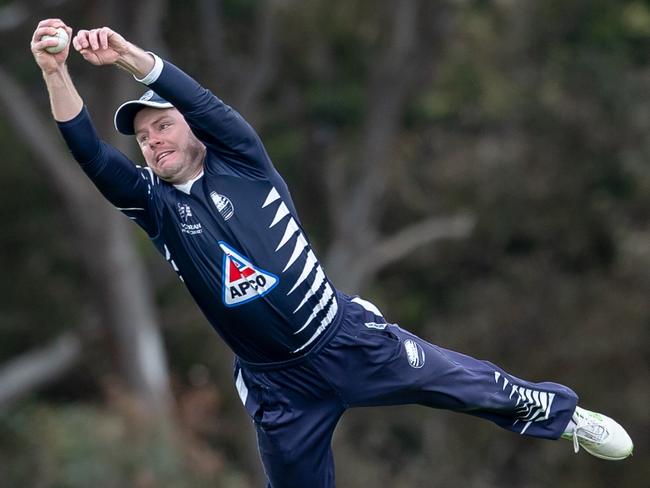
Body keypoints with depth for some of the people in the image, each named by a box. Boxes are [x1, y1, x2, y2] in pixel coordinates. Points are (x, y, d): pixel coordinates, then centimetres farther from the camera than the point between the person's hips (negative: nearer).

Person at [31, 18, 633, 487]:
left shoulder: (241, 163, -3)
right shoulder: (157, 206, 0)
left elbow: (202, 102, -21)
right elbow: (91, 156, -16)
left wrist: (127, 54, -36)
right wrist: (55, 74, -32)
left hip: (350, 339, -1)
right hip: (280, 386, 1)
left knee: (474, 387, 9)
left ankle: (561, 414, 36)